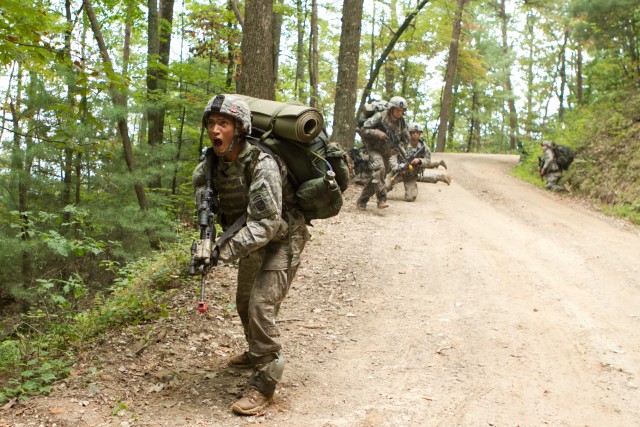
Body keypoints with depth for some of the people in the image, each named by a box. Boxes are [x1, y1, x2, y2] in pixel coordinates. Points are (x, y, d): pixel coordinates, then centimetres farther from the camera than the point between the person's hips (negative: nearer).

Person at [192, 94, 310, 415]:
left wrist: (225, 251, -42)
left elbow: (266, 223, -37)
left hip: (282, 240, -8)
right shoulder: (214, 160, -12)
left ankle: (264, 383, -6)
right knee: (244, 301, 22)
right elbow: (200, 179, 8)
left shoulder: (262, 165, -34)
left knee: (261, 306, -18)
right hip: (253, 240, 9)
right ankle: (257, 353, 48)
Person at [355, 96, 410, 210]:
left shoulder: (401, 121, -4)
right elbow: (361, 130, -19)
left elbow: (406, 138, 9)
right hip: (375, 149, -5)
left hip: (388, 152, 5)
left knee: (378, 175, 5)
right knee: (379, 168, -29)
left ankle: (362, 201, 18)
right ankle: (381, 200, -29)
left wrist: (397, 146, -10)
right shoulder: (380, 117, -18)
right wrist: (377, 133, -30)